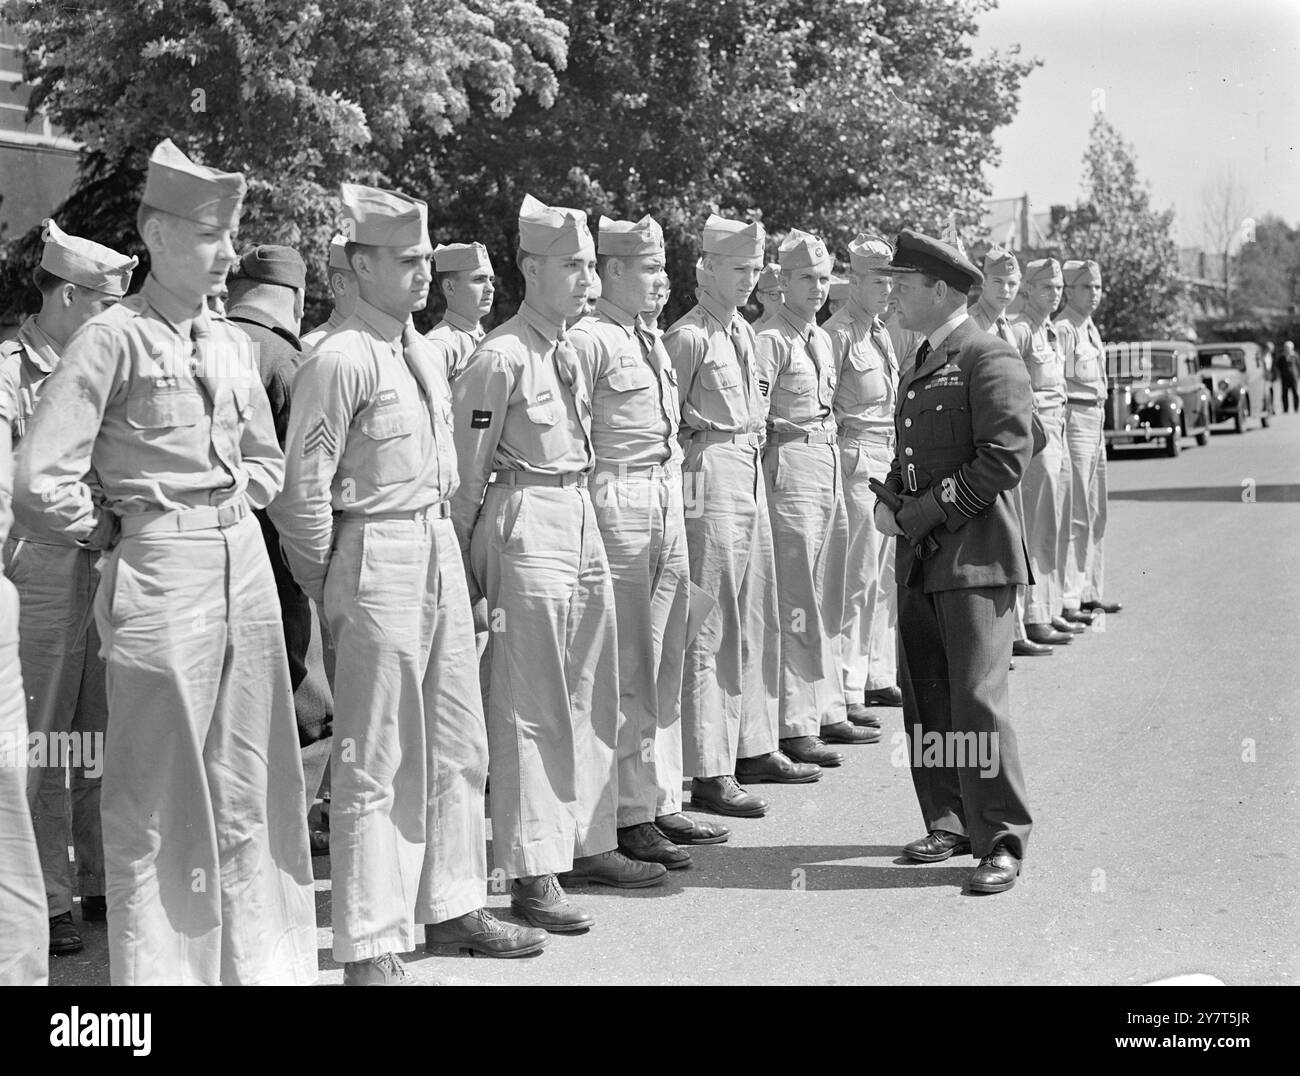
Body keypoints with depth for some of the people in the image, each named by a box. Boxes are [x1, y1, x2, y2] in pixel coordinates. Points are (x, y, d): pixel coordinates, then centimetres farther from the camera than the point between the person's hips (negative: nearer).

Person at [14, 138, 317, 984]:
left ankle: (258, 954, 24)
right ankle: (160, 962, 16)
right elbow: (42, 483, -14)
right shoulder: (114, 339, -8)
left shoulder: (232, 343, 11)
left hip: (246, 561, 6)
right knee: (159, 792, 2)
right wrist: (114, 528, -2)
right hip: (162, 571, -6)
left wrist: (229, 505, 9)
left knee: (250, 784, 12)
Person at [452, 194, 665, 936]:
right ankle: (534, 873, 6)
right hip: (527, 522, -8)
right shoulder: (501, 357, -14)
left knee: (593, 698, 15)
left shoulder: (570, 350, 11)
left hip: (582, 517, 9)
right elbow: (468, 472, -11)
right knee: (533, 706, -2)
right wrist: (467, 566, -9)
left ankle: (589, 842, 28)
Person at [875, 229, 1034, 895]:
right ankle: (949, 825, 22)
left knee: (976, 698, -8)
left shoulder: (989, 359, -9)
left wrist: (924, 512, -16)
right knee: (924, 699, 11)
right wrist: (888, 501, 6)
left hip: (974, 555, -9)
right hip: (919, 559, 9)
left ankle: (1001, 841, 0)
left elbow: (1006, 455, -17)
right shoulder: (919, 363, 19)